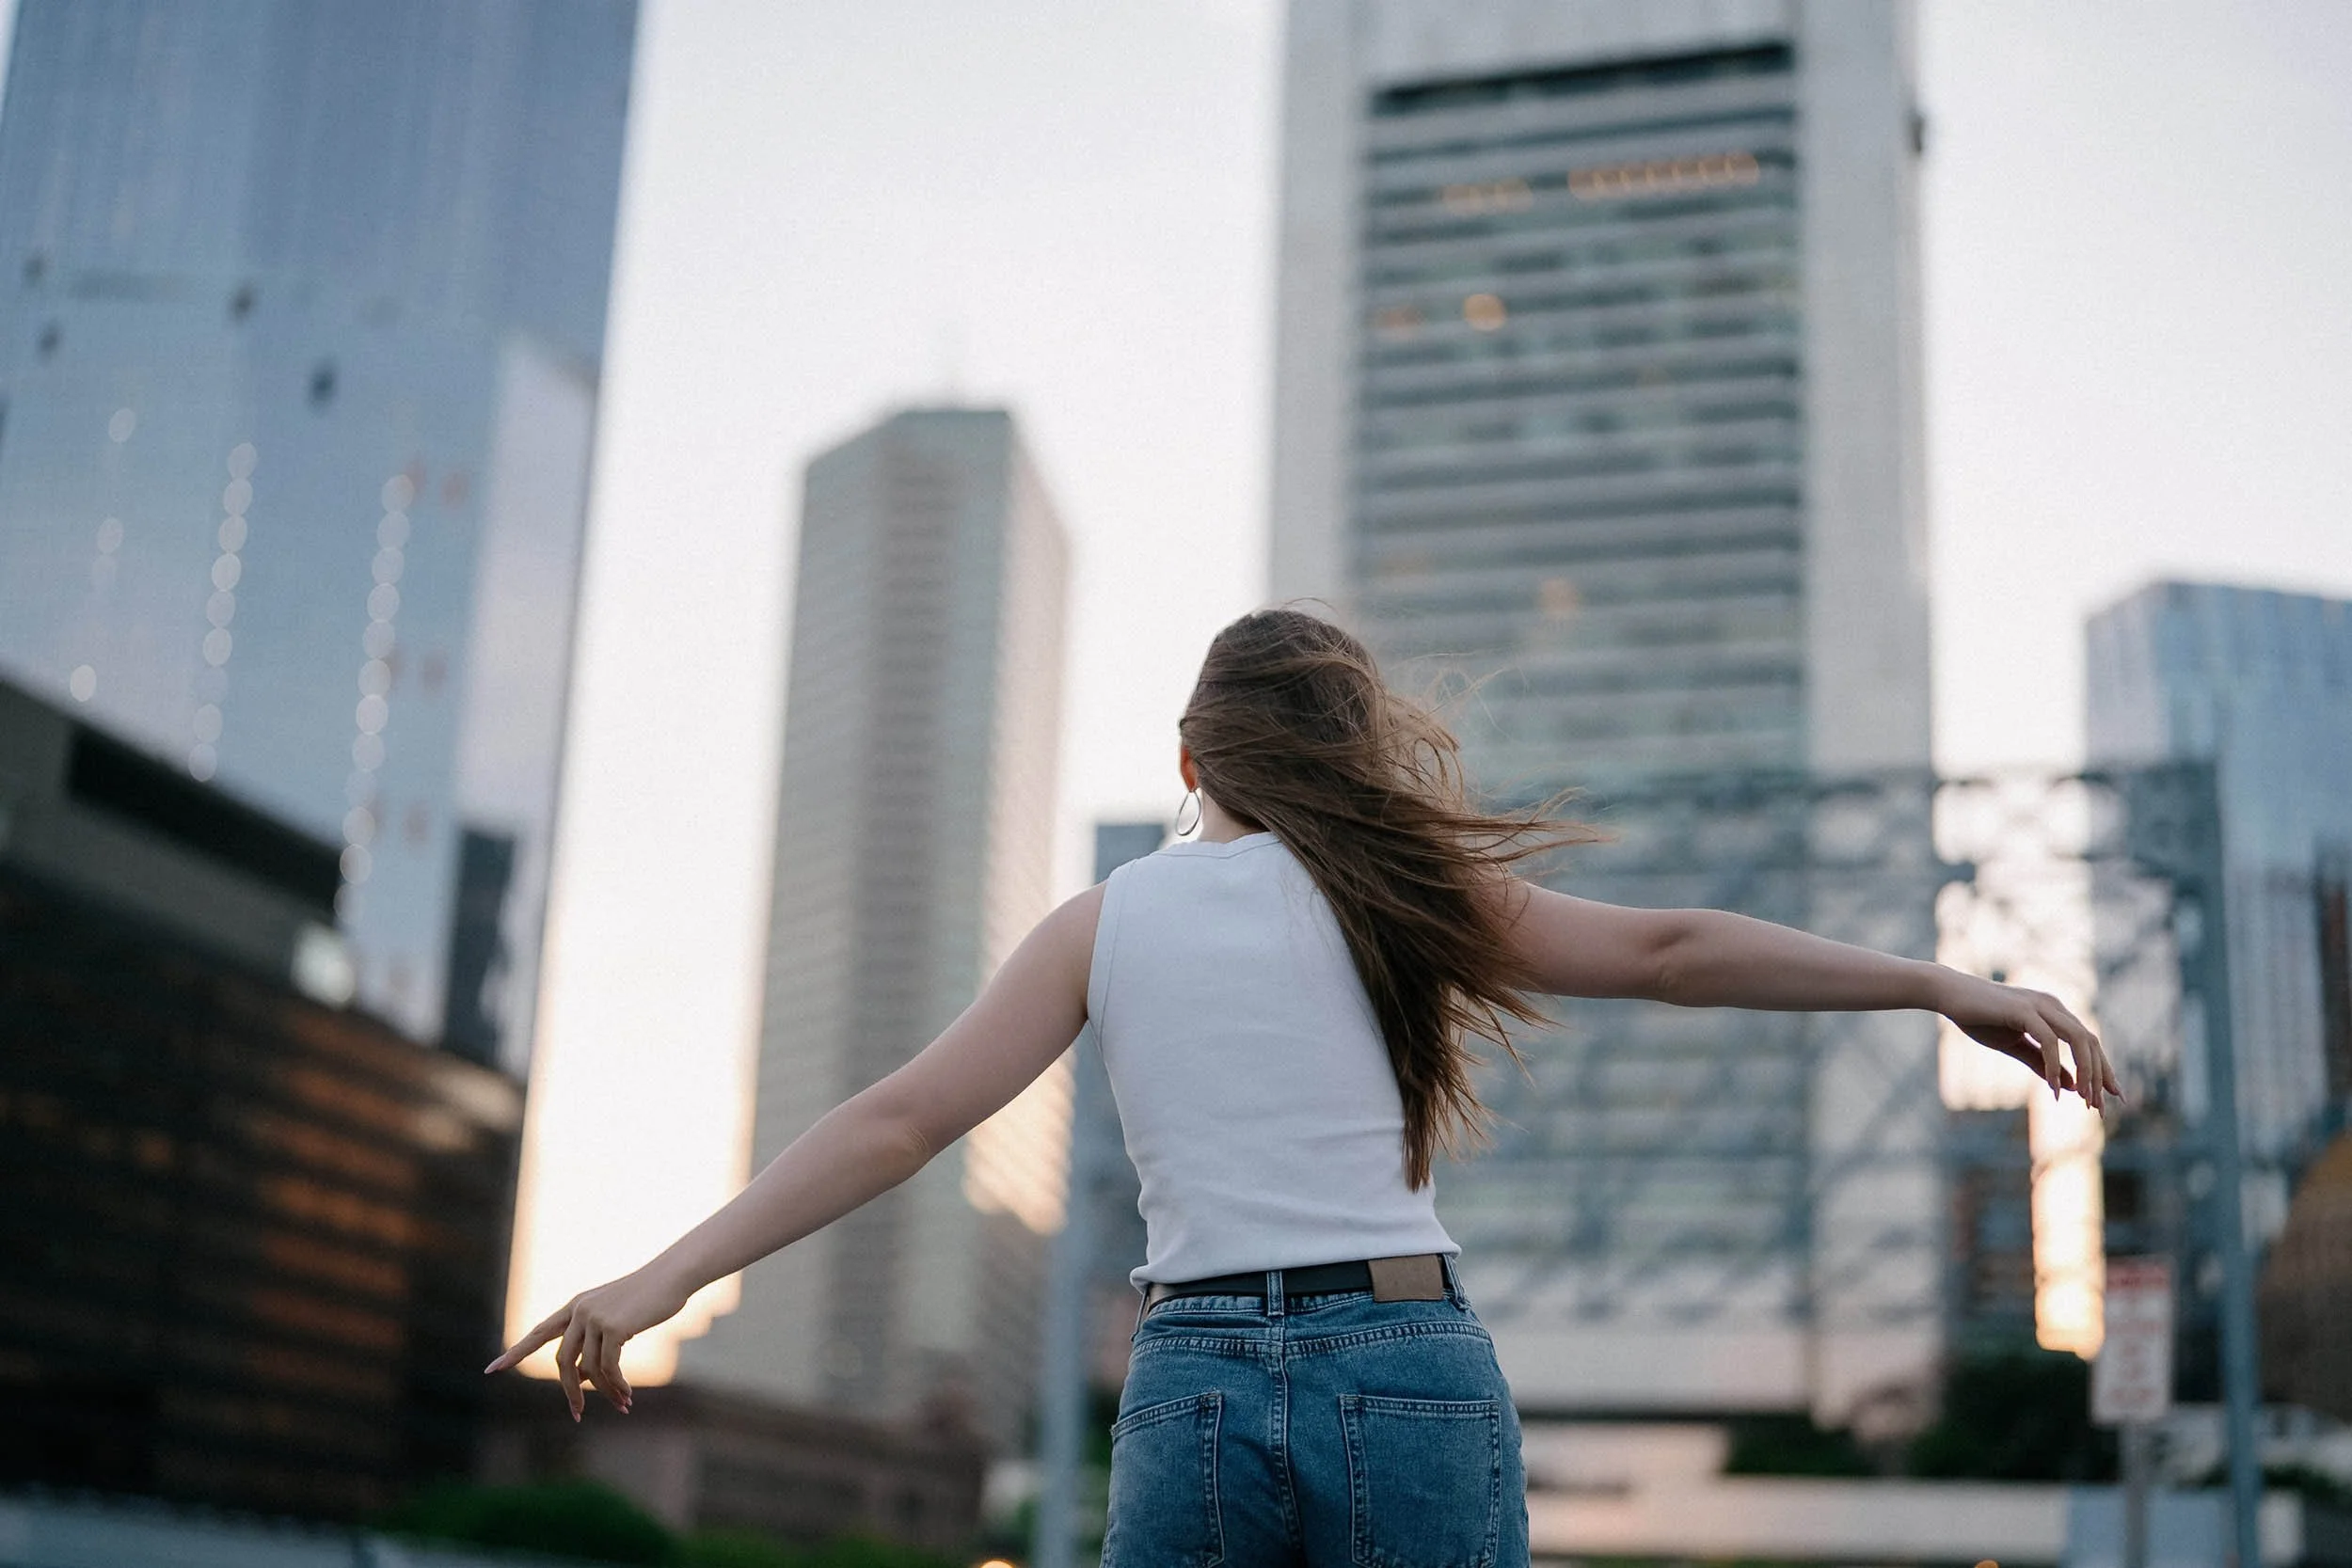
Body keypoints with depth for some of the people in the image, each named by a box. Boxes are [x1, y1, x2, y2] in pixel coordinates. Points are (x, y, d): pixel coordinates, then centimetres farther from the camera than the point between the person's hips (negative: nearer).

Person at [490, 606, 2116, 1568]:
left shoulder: (1106, 924, 8)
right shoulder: (1392, 896, 5)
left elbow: (899, 1120, 2)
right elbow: (1667, 948, 1)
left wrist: (664, 1280, 3)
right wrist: (1942, 984, 4)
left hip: (1192, 1389, 1)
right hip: (1410, 1379, -1)